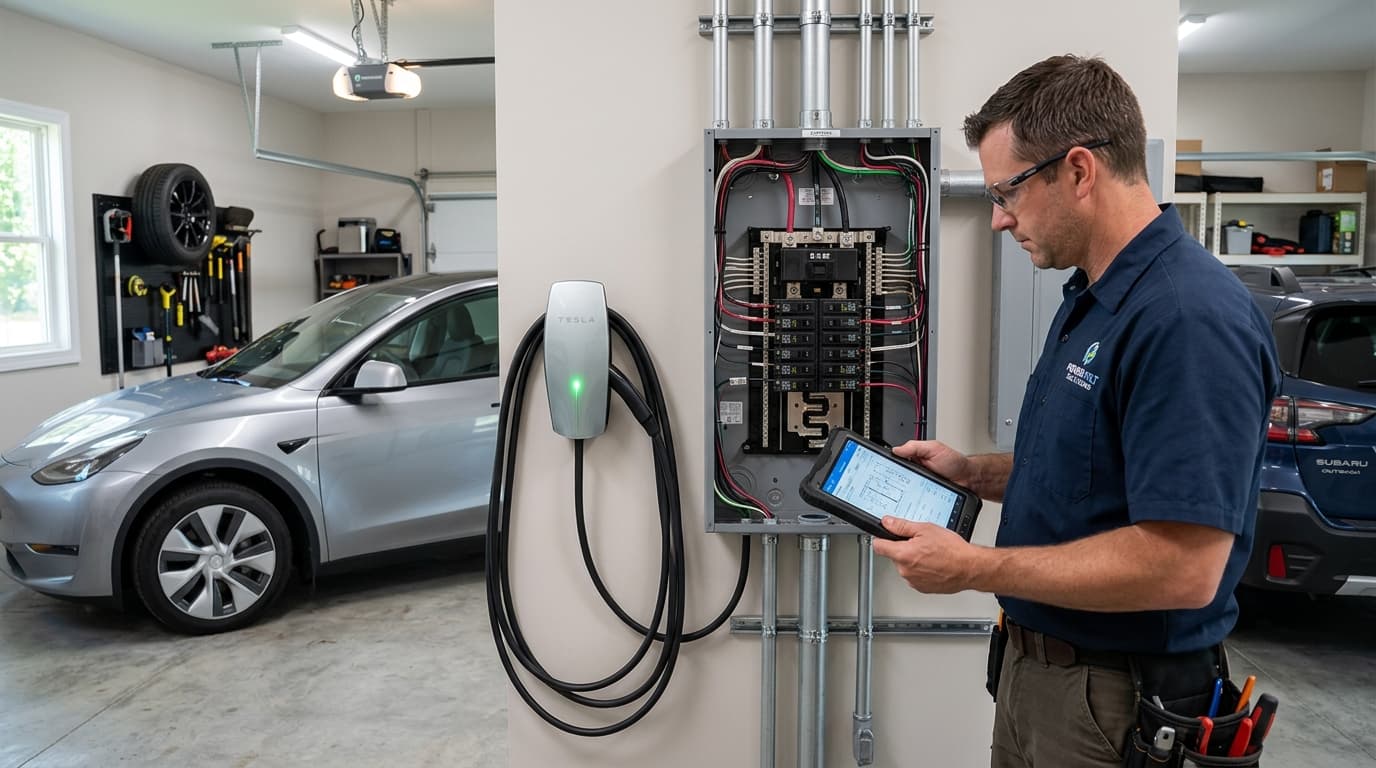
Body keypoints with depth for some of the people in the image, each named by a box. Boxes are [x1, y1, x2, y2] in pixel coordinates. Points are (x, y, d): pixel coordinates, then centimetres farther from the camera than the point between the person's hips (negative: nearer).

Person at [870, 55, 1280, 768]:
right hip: (1034, 660, 9)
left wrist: (972, 568, -23)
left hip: (1118, 703, -8)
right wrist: (973, 472, 2)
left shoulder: (1190, 317, -25)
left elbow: (1183, 567, -29)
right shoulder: (1091, 298, 7)